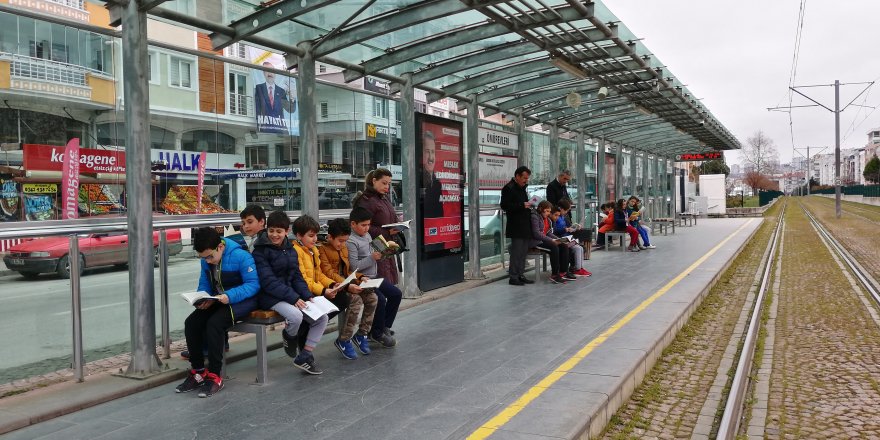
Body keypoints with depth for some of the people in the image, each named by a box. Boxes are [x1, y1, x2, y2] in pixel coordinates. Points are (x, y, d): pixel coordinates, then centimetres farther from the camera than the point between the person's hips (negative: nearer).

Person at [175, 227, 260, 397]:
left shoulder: (241, 256, -19)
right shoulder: (206, 260, 2)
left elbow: (254, 284, -21)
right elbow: (204, 285, 11)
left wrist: (230, 296, -34)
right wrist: (203, 298, -12)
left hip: (241, 300, -7)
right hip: (218, 300, 7)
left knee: (214, 323, -30)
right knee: (191, 322, -14)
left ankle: (214, 377, -21)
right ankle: (197, 372, -1)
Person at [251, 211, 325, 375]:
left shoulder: (291, 250, 12)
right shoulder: (260, 251, -9)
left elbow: (296, 276, 13)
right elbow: (268, 281, -17)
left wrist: (307, 296, -5)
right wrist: (293, 298, -24)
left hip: (291, 293, 7)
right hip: (270, 297, -7)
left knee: (322, 317, -7)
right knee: (296, 316, -34)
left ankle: (304, 357, 1)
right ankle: (289, 336, 2)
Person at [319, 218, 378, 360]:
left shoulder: (344, 248, 19)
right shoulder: (323, 250, -8)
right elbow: (329, 273, -16)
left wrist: (360, 277, 2)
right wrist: (348, 286, -27)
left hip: (347, 283, 8)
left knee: (372, 297, -13)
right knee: (356, 300, -31)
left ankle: (362, 334, 1)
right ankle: (343, 341, -16)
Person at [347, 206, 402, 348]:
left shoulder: (367, 235, 12)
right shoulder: (350, 241, -16)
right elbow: (354, 266, -22)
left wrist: (381, 255, 2)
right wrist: (372, 258, -23)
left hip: (374, 276, 10)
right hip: (362, 279, -9)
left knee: (396, 294, 6)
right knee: (380, 299, -24)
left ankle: (385, 326, 18)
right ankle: (377, 333, -4)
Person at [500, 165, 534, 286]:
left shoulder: (521, 188, 19)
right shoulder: (509, 188, -9)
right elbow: (504, 206, -16)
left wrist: (528, 205, 10)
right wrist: (522, 205, -19)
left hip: (525, 225, 9)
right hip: (516, 227, -9)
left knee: (523, 252, 11)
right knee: (516, 251, -7)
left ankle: (520, 275, 18)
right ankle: (513, 277, -1)